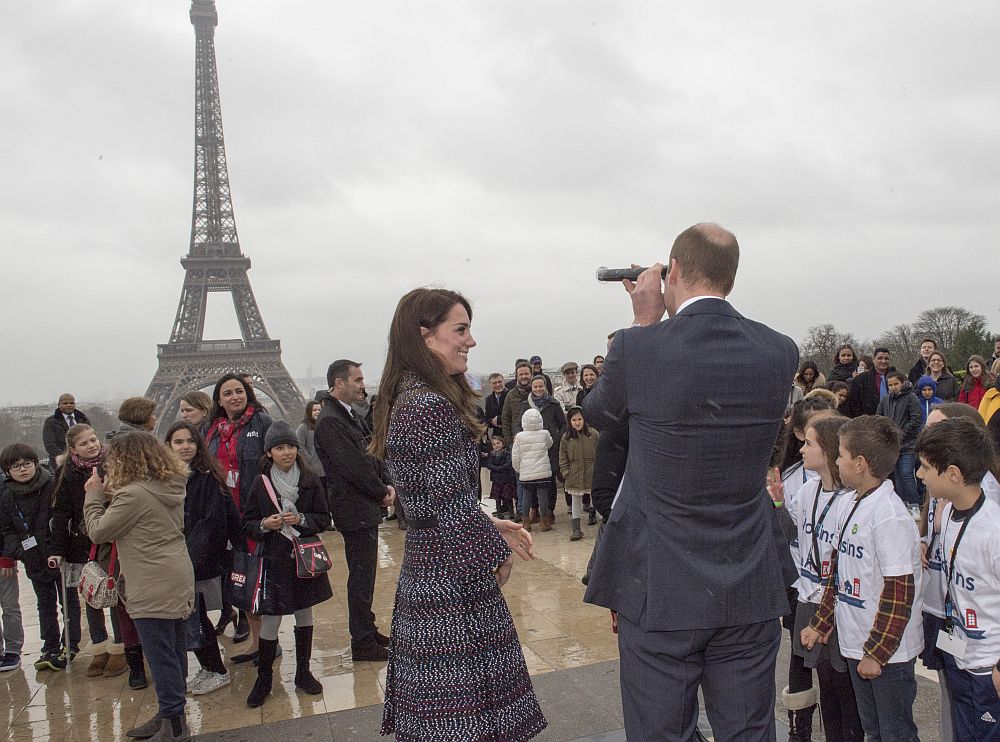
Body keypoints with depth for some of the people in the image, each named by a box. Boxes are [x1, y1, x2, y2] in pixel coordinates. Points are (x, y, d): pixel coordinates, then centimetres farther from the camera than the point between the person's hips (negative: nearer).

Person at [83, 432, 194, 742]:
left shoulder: (134, 494, -18)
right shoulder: (172, 487, 9)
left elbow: (98, 532, -9)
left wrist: (94, 496, 2)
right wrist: (111, 497, 6)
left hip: (154, 588, -9)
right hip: (178, 582, 9)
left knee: (161, 656, -1)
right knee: (174, 651, 16)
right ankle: (171, 715, 28)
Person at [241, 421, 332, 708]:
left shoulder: (310, 481, -3)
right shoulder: (261, 483, -4)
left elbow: (324, 518, 1)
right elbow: (247, 523, 2)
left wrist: (301, 520, -16)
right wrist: (264, 525, -18)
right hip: (274, 560, -1)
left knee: (304, 615, 11)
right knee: (270, 620, 0)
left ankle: (303, 673, 27)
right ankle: (263, 679, 17)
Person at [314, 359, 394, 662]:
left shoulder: (352, 416, 14)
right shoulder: (330, 421, -17)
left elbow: (371, 455, 16)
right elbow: (353, 466, -20)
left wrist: (388, 484, 1)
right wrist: (381, 492, -9)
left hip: (368, 506, 9)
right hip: (355, 509, -9)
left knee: (364, 574, 17)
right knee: (361, 575, -2)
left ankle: (367, 629, 29)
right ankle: (362, 643, 8)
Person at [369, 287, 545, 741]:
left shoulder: (409, 398, 10)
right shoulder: (431, 405, -20)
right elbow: (451, 505, -21)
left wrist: (489, 527, 14)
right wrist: (496, 550, -7)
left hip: (427, 569, 9)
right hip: (452, 578, -9)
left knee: (438, 705, 18)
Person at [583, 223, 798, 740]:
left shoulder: (637, 348, -15)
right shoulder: (780, 352, -3)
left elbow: (595, 415, 6)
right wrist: (668, 320, 14)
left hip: (660, 593, -3)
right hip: (750, 596, 4)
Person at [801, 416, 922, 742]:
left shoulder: (890, 516, -22)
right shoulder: (849, 504, 5)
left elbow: (899, 592, -22)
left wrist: (876, 653, -18)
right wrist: (820, 624, 13)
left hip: (888, 652, -8)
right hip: (855, 643, 8)